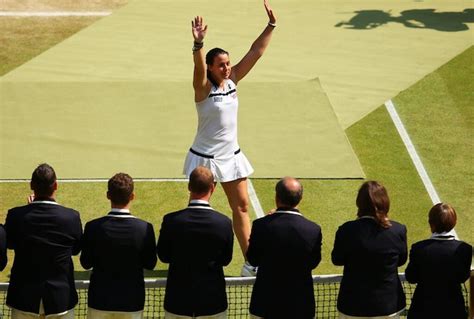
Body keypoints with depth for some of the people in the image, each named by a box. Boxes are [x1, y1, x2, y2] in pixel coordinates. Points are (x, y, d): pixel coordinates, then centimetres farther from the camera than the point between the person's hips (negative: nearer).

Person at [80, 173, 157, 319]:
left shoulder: (93, 227, -13)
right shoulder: (144, 228, -14)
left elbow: (86, 263, -3)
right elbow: (150, 264, -3)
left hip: (100, 301, 0)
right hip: (132, 302, 0)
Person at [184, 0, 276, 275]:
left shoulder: (233, 80, 1)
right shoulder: (204, 87, -15)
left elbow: (255, 53, 0)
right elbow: (199, 66, -36)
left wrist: (271, 25, -5)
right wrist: (199, 43, -53)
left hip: (231, 155, 6)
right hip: (205, 157, -6)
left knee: (242, 206, 9)